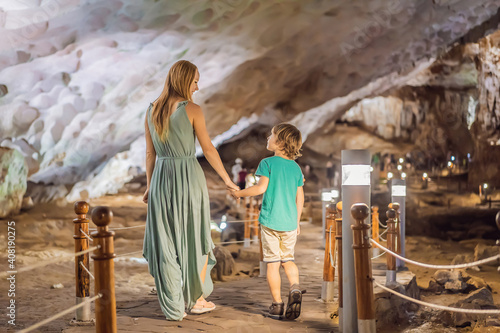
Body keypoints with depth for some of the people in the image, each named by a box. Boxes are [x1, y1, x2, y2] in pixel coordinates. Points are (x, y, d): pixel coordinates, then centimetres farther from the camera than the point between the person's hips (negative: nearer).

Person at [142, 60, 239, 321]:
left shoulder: (152, 111, 4)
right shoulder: (192, 110, -10)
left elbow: (150, 154, 8)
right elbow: (208, 149, -8)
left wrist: (149, 187, 16)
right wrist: (227, 179, 2)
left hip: (162, 180, 4)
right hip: (189, 178, -4)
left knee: (165, 244, 8)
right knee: (196, 241, 13)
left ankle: (174, 307, 11)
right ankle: (196, 299, 22)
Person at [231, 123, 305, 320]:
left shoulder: (268, 163, -6)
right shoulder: (296, 168, 8)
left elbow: (261, 187, -16)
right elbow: (300, 198, 9)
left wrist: (240, 193, -1)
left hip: (270, 221, -4)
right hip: (289, 223, 4)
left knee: (273, 263, 4)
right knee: (288, 259, 18)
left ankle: (277, 304, 6)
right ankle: (295, 288, -7)